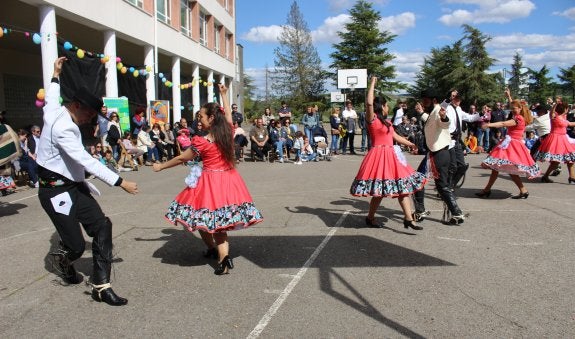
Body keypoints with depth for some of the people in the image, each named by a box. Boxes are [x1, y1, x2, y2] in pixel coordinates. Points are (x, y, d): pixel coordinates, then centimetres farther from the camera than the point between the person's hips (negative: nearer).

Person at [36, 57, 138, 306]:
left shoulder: (55, 112, 5)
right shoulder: (63, 128, -22)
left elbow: (51, 98, 30)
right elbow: (87, 161, -29)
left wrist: (56, 75, 46)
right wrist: (120, 182, -29)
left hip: (75, 187, 9)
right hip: (56, 191, -9)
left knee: (102, 226, -7)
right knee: (76, 245, -7)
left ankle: (101, 286, -4)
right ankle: (63, 258, 33)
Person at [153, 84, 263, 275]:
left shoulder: (202, 142, -14)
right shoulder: (228, 133, 0)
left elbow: (182, 158, -2)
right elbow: (228, 114, 22)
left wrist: (160, 167, 12)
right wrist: (224, 95, 36)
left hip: (211, 183, -6)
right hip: (229, 179, 6)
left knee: (202, 216, 14)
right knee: (220, 220, 8)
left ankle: (213, 249, 24)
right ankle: (223, 255, -4)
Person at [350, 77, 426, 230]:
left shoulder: (386, 122, 21)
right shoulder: (372, 119, -6)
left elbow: (396, 136, 29)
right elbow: (369, 103, -23)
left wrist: (410, 144, 30)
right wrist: (372, 83, -15)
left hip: (391, 157, 9)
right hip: (379, 156, -9)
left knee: (403, 187, 4)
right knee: (379, 190, -6)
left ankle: (408, 219, 6)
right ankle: (370, 218, 14)